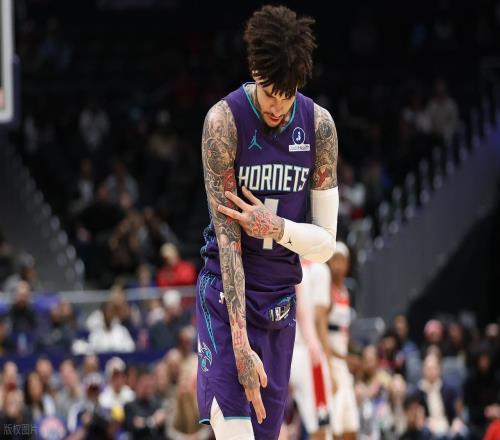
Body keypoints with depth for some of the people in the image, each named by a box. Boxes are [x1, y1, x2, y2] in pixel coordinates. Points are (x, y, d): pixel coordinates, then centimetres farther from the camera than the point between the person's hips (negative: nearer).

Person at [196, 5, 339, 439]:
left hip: (281, 300, 4)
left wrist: (274, 227, -20)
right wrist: (240, 344, -23)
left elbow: (326, 243, 2)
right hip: (226, 297, -4)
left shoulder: (319, 125, -1)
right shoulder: (224, 121, -13)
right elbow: (227, 236, -17)